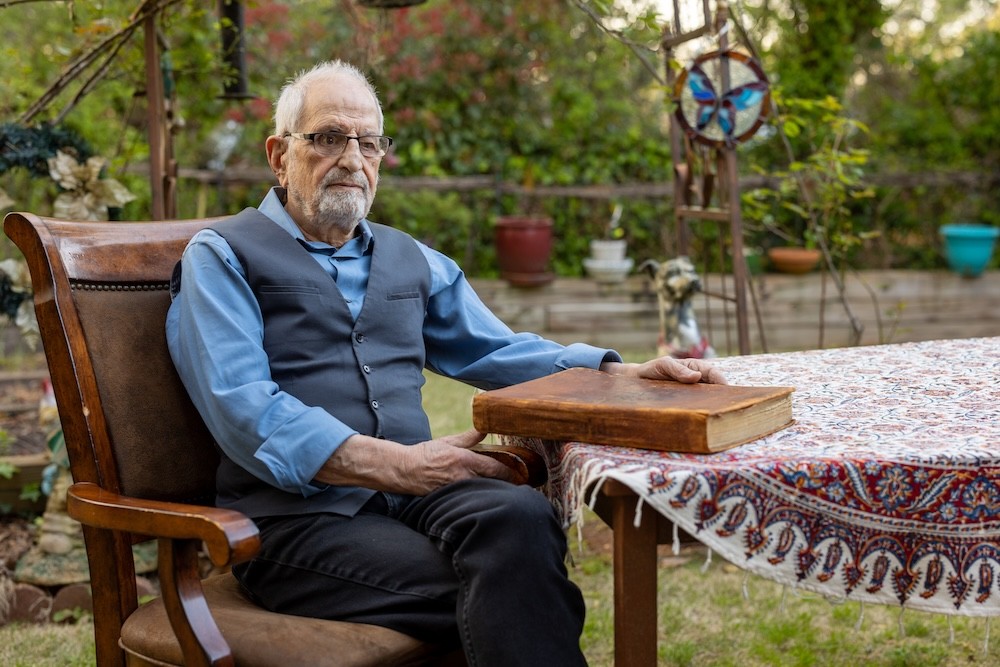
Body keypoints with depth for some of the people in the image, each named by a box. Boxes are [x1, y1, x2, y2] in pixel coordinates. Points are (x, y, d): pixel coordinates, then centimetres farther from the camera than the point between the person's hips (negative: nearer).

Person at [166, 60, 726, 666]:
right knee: (505, 601, -31)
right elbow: (244, 410, -9)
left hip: (411, 492, 5)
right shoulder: (222, 256, 5)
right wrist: (395, 464, -17)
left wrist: (620, 372, 10)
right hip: (299, 514, -5)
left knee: (519, 515, -31)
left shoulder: (411, 259, 25)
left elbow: (495, 351, 27)